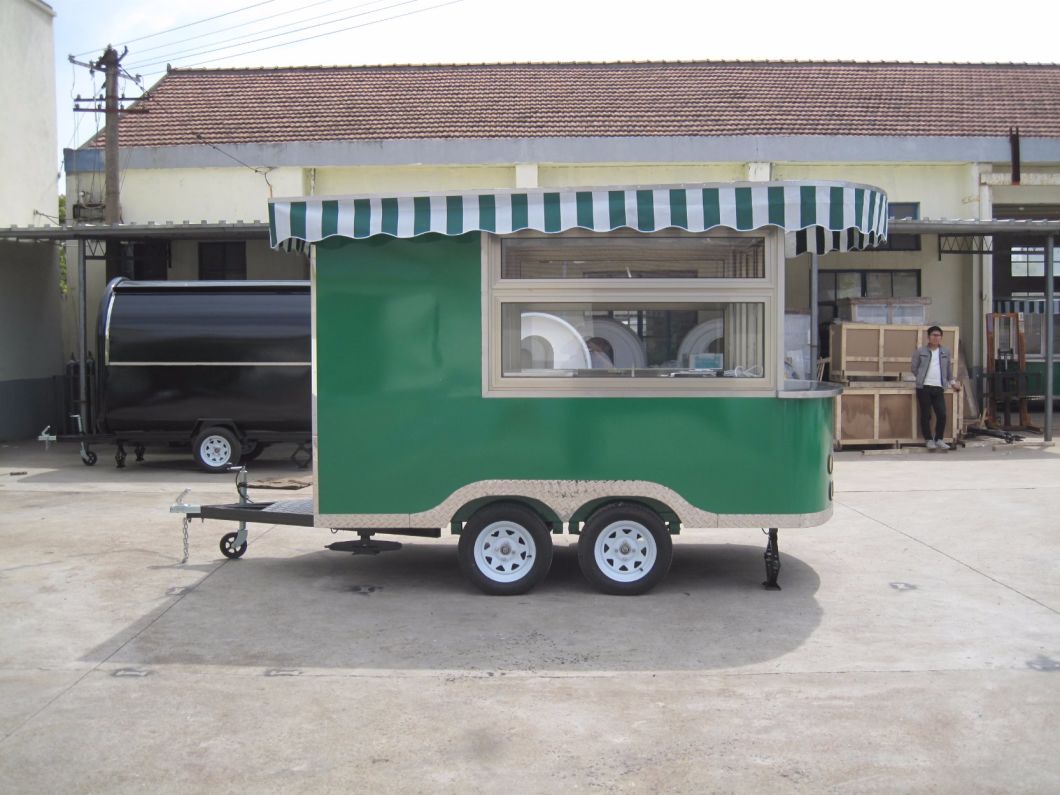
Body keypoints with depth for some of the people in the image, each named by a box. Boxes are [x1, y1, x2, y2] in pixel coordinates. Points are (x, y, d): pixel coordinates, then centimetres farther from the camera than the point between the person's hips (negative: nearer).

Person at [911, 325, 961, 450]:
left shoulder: (946, 352, 12)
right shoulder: (920, 351, 3)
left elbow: (949, 368, 22)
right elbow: (913, 367, 8)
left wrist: (952, 381, 20)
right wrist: (923, 378, 8)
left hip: (939, 388, 3)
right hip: (924, 387, -3)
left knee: (942, 414, -3)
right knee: (926, 415, -1)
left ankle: (939, 439, 11)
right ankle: (929, 440, 10)